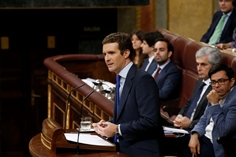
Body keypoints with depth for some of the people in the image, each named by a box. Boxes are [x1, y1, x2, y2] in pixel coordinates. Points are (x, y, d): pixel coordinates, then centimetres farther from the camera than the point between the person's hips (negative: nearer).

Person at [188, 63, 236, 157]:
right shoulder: (217, 96, 8)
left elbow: (224, 131, -23)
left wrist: (214, 104, -19)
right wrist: (195, 135, -3)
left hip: (216, 146, -8)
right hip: (204, 137, 8)